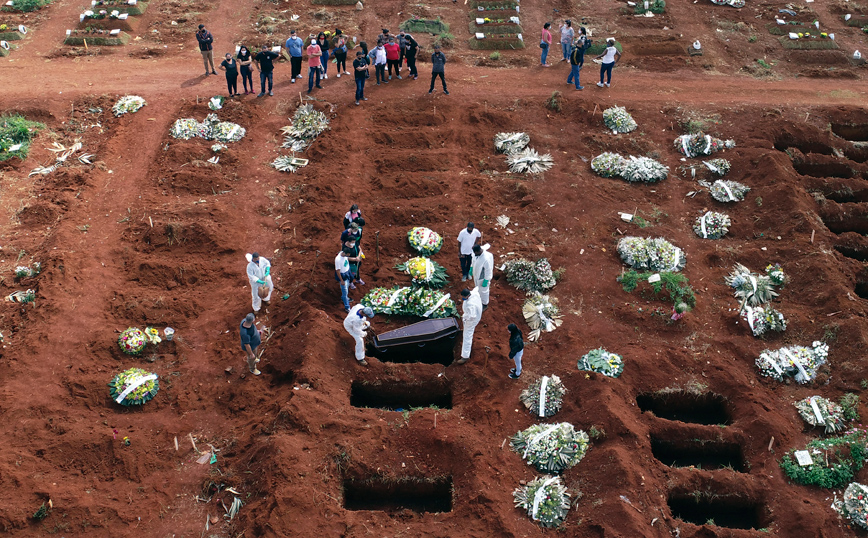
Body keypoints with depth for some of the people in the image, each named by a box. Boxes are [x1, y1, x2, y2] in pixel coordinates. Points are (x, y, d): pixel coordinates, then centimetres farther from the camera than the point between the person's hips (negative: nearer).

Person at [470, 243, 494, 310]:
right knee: (478, 289, 31)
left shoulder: (486, 259, -40)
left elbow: (488, 271, -28)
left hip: (482, 278, -7)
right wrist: (471, 268, 16)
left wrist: (486, 281, -19)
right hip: (476, 275, 7)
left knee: (483, 291, 17)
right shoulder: (476, 253, -18)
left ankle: (485, 304, 42)